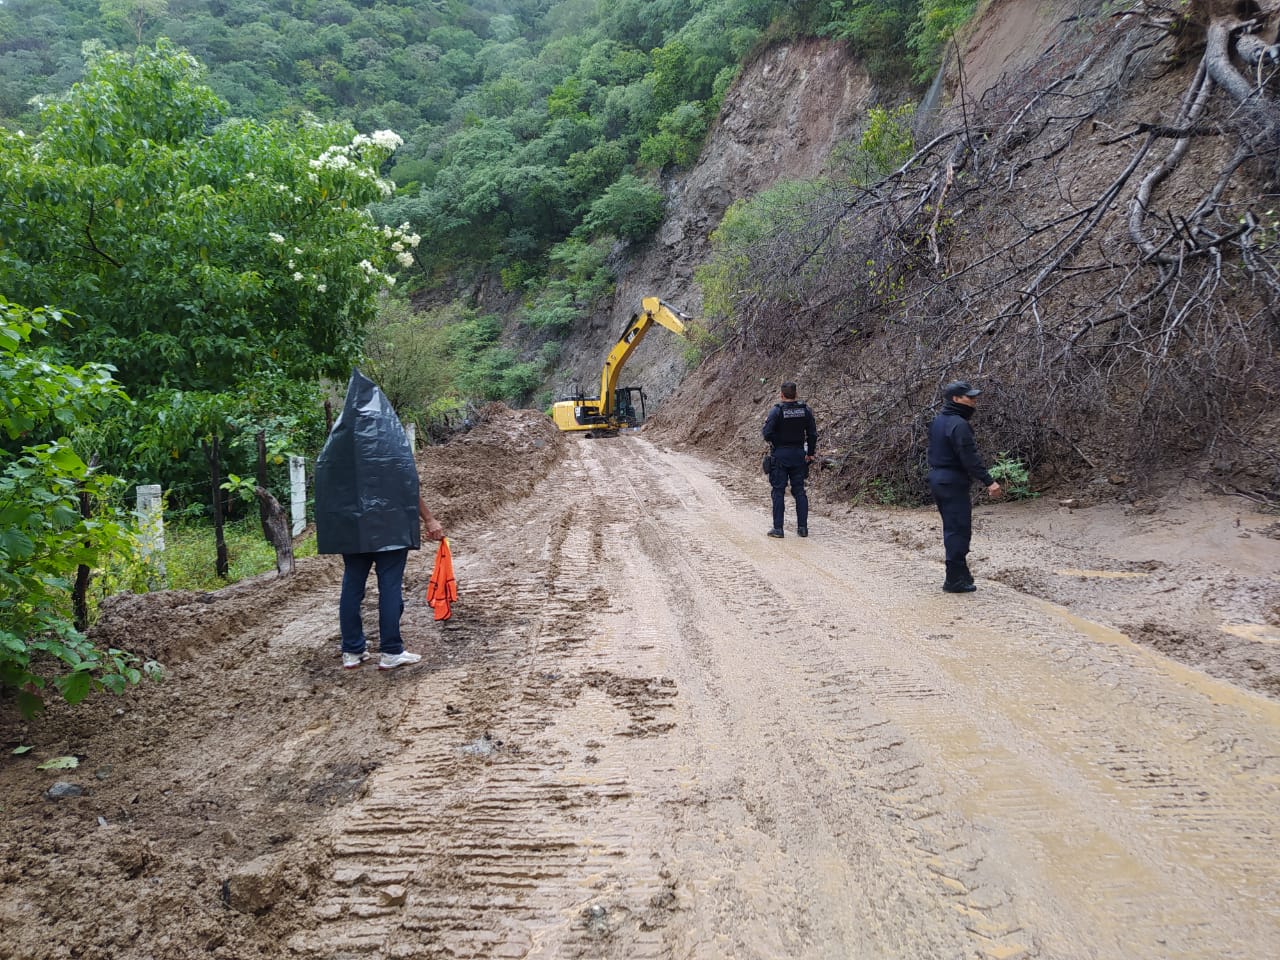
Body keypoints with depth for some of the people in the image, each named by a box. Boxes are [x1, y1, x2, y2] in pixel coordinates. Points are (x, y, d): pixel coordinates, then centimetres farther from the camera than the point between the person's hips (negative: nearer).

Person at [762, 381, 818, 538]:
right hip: (799, 454, 4)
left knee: (778, 491, 1)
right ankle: (803, 527, 11)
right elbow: (813, 434, 4)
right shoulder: (805, 411, 1)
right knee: (799, 490, 10)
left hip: (780, 454, -4)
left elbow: (767, 433, -16)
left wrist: (764, 425, 6)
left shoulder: (777, 411, -12)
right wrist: (810, 453, 15)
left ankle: (778, 528, 1)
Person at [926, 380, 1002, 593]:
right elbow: (970, 458, -23)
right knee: (959, 529, -4)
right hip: (953, 482, -10)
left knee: (952, 528, 17)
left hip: (937, 478, 10)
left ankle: (959, 574, 25)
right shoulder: (958, 424, -18)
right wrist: (988, 482, -22)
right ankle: (955, 579, -1)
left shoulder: (938, 421, 13)